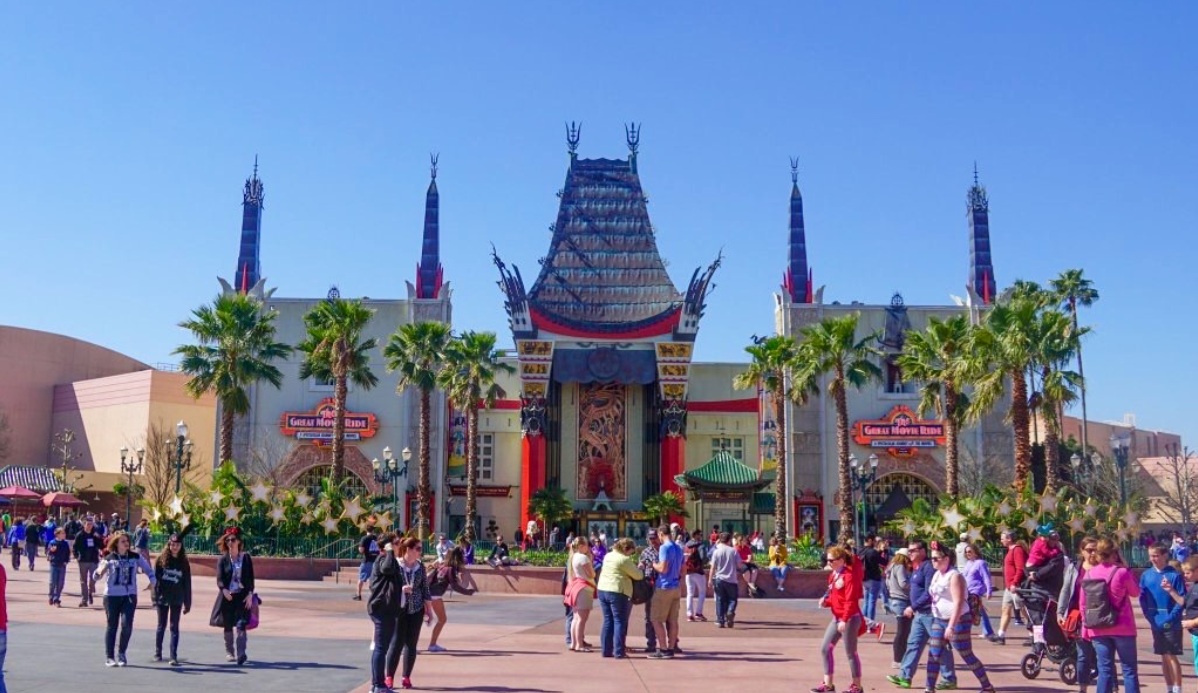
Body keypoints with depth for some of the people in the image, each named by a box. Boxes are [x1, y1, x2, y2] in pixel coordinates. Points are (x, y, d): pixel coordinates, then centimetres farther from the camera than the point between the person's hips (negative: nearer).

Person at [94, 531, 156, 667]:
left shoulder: (135, 557, 2)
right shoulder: (109, 558, -3)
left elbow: (148, 569, 10)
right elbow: (97, 576, -4)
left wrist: (153, 581, -6)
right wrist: (99, 571, -27)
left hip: (130, 596, 1)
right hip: (111, 596, -1)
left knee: (127, 625, -11)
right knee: (112, 626, 6)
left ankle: (121, 653, 9)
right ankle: (110, 657, 16)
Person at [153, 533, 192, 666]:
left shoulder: (184, 562, 2)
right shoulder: (161, 559, -1)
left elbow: (187, 584, 4)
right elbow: (155, 579, -3)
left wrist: (187, 603, 2)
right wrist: (155, 597, -9)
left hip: (177, 600, 0)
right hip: (162, 598, 0)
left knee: (174, 627, -1)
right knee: (161, 626, 11)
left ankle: (174, 657, -2)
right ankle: (157, 653, 25)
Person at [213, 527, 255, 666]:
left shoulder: (246, 558, 4)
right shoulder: (223, 559, 4)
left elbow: (251, 578, 3)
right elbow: (219, 579, -4)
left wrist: (250, 594, -7)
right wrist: (224, 590, -23)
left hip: (242, 596, -1)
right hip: (227, 596, 2)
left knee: (240, 625, -13)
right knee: (228, 627, 8)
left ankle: (240, 654, -20)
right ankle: (229, 653, 22)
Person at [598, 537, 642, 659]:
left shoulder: (608, 556, 12)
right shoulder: (625, 559, -12)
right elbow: (638, 576, -8)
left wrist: (632, 565, 16)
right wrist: (638, 568, 12)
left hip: (602, 590, 8)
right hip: (618, 592, -8)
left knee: (608, 621, 12)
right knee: (620, 622, 0)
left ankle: (606, 650, 13)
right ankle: (619, 652, -1)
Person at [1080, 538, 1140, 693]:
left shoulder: (1089, 574, 0)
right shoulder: (1122, 572, -11)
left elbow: (1082, 603, 4)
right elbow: (1135, 592, 7)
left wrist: (1086, 626, 13)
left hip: (1098, 629, 3)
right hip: (1122, 627, -3)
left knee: (1105, 670, 6)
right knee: (1129, 669, 5)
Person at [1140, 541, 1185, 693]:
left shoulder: (1175, 575, -10)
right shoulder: (1146, 575, 3)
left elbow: (1182, 600, -11)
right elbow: (1142, 599, 8)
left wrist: (1170, 618, -15)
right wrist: (1150, 618, -2)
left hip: (1171, 623, -4)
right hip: (1156, 623, 5)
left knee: (1172, 656, -2)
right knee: (1164, 657, 12)